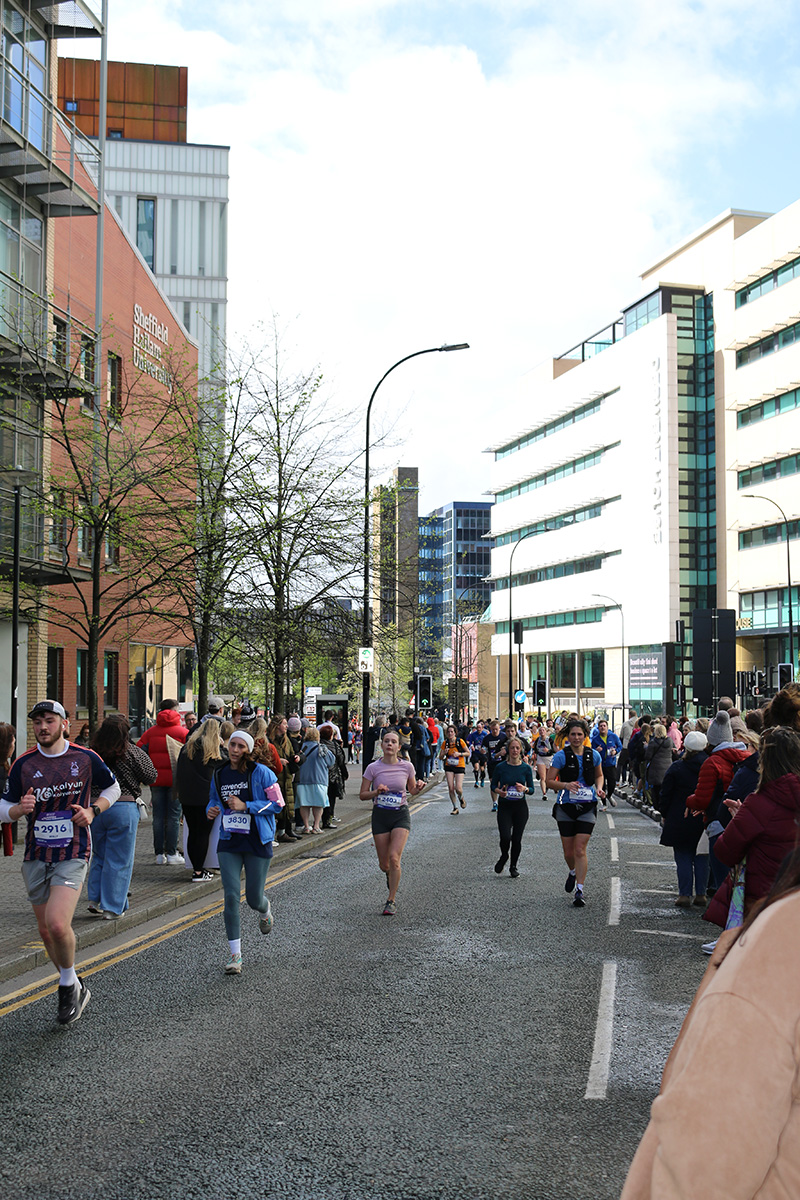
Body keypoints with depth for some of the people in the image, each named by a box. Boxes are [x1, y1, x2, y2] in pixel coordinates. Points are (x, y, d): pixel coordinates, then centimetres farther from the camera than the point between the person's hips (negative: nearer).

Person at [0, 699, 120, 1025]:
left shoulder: (86, 758, -3)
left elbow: (112, 787, 13)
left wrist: (93, 810, -5)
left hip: (73, 854, -3)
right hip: (35, 856, 4)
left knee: (57, 924, -20)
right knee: (45, 930, 12)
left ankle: (69, 985, 7)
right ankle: (75, 989, 34)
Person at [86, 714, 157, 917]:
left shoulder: (93, 753, -1)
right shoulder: (132, 753, -11)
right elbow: (151, 777, -2)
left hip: (95, 807, 4)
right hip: (123, 809, -4)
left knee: (99, 856, 20)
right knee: (119, 860, 5)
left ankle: (94, 899, 16)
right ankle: (112, 908, 8)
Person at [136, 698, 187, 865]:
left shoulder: (150, 732, 6)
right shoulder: (183, 732, -3)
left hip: (156, 779, 3)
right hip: (175, 779, -3)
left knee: (158, 816, 8)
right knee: (173, 816, 2)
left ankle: (159, 854, 10)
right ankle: (171, 854, 2)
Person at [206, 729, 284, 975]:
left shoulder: (261, 773, -8)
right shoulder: (219, 774, 5)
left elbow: (277, 803, -9)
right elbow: (214, 798, 21)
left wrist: (245, 806, -18)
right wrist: (211, 810, -3)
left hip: (257, 842, -3)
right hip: (229, 842, 3)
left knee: (253, 898, 5)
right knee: (231, 895, -8)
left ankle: (265, 910, 45)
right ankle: (235, 955, -2)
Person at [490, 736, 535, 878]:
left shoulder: (526, 768, 0)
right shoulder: (500, 767, -2)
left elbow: (532, 790, 5)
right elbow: (493, 785, 6)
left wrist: (524, 789, -17)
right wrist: (499, 791, -14)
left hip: (520, 807, 1)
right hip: (504, 807, -1)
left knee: (517, 839, 3)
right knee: (505, 837, -14)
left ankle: (513, 866, 25)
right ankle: (503, 857, 18)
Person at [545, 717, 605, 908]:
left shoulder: (593, 755, 2)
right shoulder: (561, 756, -5)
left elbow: (599, 775, 19)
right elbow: (549, 781, -5)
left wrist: (599, 788, -2)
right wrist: (566, 785, -22)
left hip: (587, 808, 0)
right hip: (566, 807, 0)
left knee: (580, 850, -9)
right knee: (568, 852, 7)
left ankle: (579, 891, -2)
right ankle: (573, 873, 40)